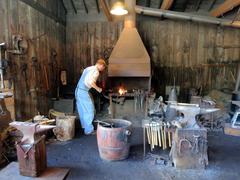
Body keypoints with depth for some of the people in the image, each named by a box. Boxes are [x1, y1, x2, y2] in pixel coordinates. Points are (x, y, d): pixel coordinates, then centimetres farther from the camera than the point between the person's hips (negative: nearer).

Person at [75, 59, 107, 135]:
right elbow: (91, 82, -25)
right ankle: (89, 130, 6)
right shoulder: (96, 71, -11)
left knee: (82, 110, 19)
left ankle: (84, 126, 34)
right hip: (83, 92, -10)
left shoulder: (88, 68, 17)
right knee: (89, 110, -1)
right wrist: (98, 88, -9)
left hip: (78, 90, 10)